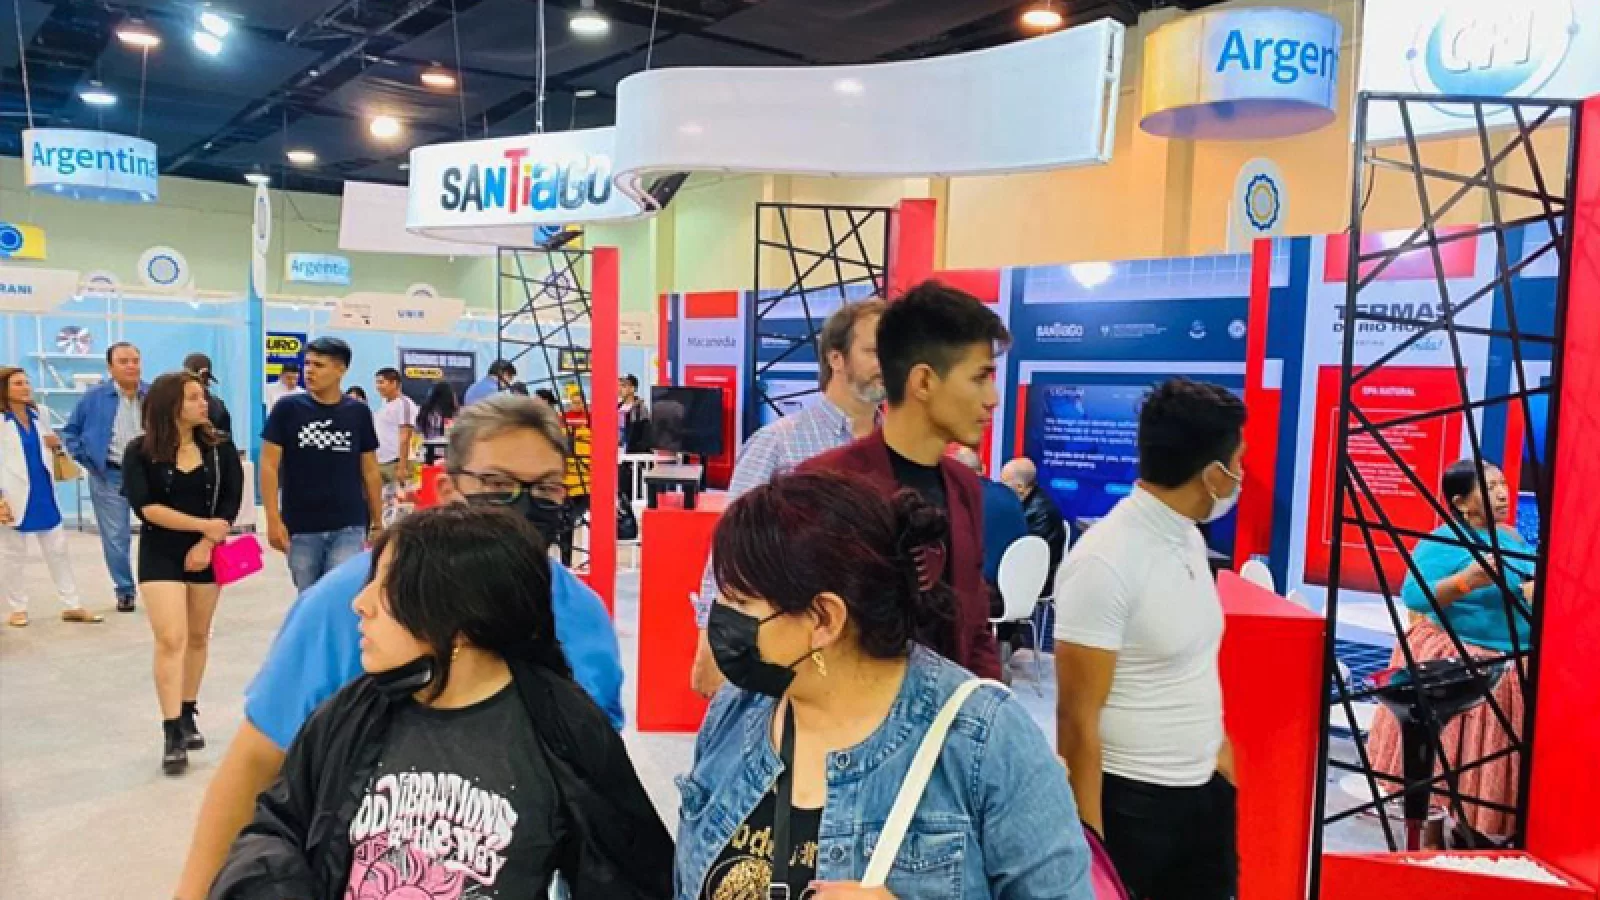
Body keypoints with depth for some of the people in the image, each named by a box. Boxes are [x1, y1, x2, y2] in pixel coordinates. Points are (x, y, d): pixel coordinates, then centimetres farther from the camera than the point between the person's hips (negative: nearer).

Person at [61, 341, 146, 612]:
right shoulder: (94, 397, -2)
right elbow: (70, 431, 9)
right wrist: (86, 460, 0)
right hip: (109, 477, 0)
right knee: (115, 537, 6)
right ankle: (125, 591, 19)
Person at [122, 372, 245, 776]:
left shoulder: (220, 447, -1)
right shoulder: (140, 451, -6)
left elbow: (232, 502, -2)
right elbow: (144, 506, -14)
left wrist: (207, 542, -13)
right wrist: (204, 524, -17)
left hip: (208, 552, 2)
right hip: (160, 554, -2)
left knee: (198, 637, 11)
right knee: (170, 640, -10)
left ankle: (189, 716, 26)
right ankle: (172, 733, -6)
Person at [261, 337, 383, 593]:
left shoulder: (359, 413, 2)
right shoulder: (287, 408, -1)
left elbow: (370, 471, 9)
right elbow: (269, 465, -2)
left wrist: (378, 522, 9)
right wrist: (273, 519, -10)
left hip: (348, 527, 0)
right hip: (300, 528, 0)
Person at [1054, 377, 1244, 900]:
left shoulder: (1191, 539, 4)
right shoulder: (1105, 561, -21)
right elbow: (1078, 719, -19)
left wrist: (1218, 757, 15)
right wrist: (1090, 847, -17)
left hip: (1206, 791, 8)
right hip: (1131, 802, -8)